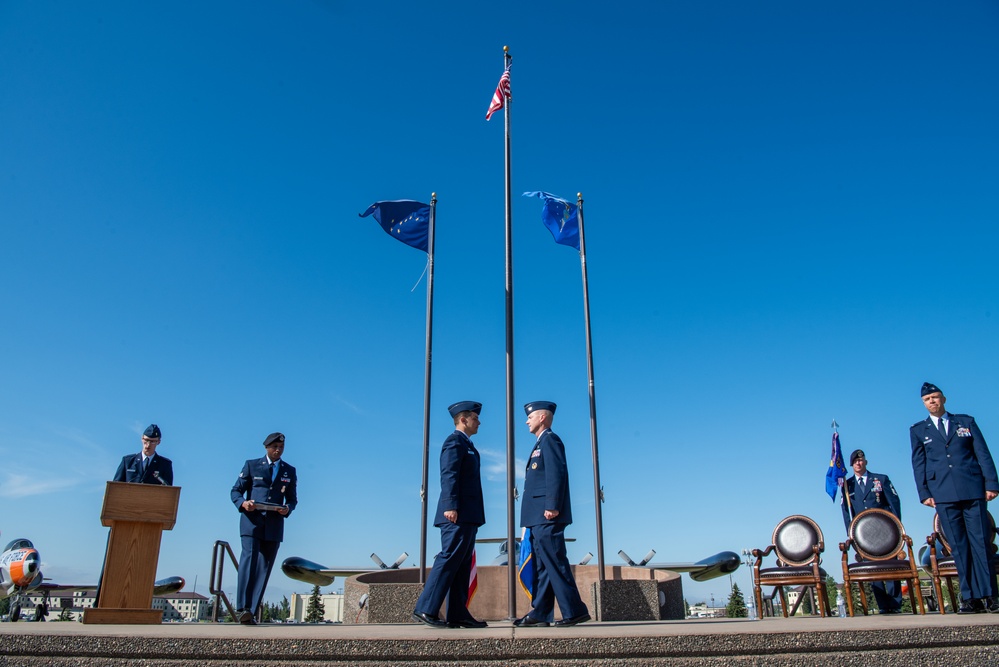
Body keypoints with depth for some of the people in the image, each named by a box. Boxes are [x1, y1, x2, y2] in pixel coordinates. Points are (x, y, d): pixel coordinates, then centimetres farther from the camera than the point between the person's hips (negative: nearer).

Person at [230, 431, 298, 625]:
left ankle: (251, 611, 5)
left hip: (274, 525, 3)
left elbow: (292, 498, 14)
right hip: (251, 521, -2)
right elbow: (236, 491, 7)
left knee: (264, 568, 1)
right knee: (249, 559, -17)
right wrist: (242, 503, -15)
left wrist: (287, 509, -9)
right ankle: (242, 608, -17)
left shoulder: (289, 471, 13)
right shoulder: (251, 465, 7)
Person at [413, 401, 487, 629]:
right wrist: (450, 506, -26)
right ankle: (426, 609, -8)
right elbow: (449, 475, -18)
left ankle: (458, 614, 9)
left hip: (467, 516, 10)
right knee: (449, 559, -11)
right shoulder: (455, 442, -7)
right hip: (458, 515, -10)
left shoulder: (466, 445, 24)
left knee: (462, 566, 8)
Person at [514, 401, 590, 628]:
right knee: (542, 565, 9)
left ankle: (575, 611, -4)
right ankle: (539, 614, 12)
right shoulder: (541, 443, 23)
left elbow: (557, 473, -17)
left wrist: (552, 506, -23)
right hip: (539, 518, 10)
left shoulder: (550, 440, -6)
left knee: (555, 564, -9)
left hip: (548, 517, -10)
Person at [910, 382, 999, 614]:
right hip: (943, 494, 0)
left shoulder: (966, 421, 12)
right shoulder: (918, 430, 11)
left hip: (973, 489, 0)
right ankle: (970, 597, 3)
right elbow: (918, 464, 8)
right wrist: (924, 493, 0)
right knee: (958, 546, 1)